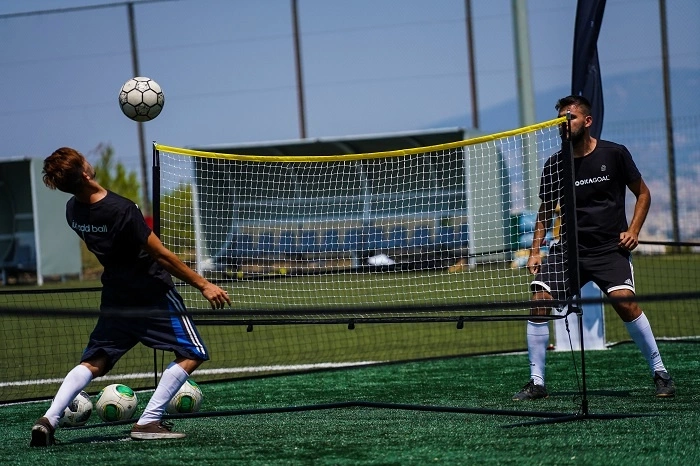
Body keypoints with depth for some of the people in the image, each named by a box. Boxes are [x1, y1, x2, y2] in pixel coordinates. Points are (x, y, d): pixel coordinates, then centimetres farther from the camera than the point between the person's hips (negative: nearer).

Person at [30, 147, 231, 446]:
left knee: (93, 362, 14)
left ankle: (49, 418, -5)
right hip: (152, 294, -7)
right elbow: (161, 255, -19)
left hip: (115, 295, 7)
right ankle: (148, 422, -7)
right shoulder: (122, 210, -25)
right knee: (192, 354, 3)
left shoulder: (73, 211, -4)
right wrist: (203, 285, -11)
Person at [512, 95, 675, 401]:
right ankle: (536, 382, -2)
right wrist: (535, 251, 6)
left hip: (610, 248, -3)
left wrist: (633, 230, -5)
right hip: (568, 248, 3)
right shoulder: (554, 165, 4)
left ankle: (659, 373, -5)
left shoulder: (615, 154, -2)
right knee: (538, 301, -13)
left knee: (625, 303, -22)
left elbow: (643, 194, 9)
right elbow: (545, 212, 15)